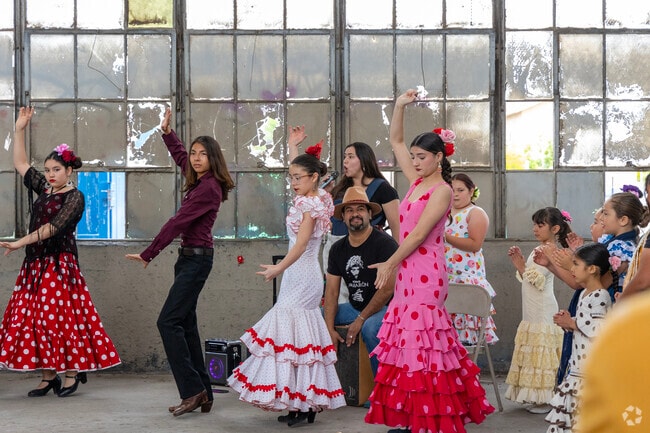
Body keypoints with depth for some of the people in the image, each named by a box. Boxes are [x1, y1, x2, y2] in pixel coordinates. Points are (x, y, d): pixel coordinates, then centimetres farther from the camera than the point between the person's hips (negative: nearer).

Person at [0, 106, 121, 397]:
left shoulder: (74, 197, -7)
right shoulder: (44, 188, 13)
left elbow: (52, 227, -17)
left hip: (60, 263, -7)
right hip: (35, 262, 7)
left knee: (60, 316, -7)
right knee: (34, 316, 3)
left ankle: (72, 372, 4)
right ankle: (48, 376, 9)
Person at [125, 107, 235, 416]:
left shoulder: (208, 187, -16)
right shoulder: (199, 181, 11)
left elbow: (177, 222, -18)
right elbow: (179, 155, 33)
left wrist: (148, 254, -15)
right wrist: (167, 132, 26)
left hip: (197, 258, -10)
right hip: (188, 257, 10)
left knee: (168, 321, -14)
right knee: (185, 324, 10)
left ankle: (193, 390, -13)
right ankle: (201, 393, 13)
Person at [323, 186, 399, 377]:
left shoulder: (384, 243, -14)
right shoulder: (338, 249, 6)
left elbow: (388, 288, -19)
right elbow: (331, 291, 3)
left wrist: (361, 319, -17)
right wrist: (330, 329, -9)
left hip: (384, 308, -7)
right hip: (354, 307, 7)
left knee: (370, 328, -37)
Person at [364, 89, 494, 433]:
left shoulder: (442, 190, -9)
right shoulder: (416, 180, 12)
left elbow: (419, 233, -15)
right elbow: (396, 142, 19)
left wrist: (390, 264, -12)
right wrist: (400, 106, 9)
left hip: (426, 270, -8)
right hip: (407, 269, 8)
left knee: (420, 338, -8)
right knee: (407, 338, 8)